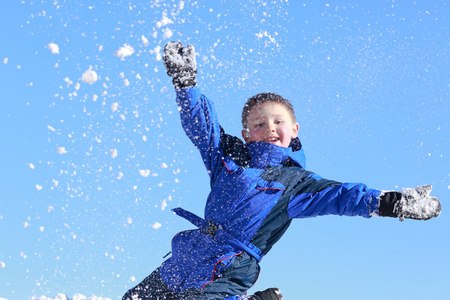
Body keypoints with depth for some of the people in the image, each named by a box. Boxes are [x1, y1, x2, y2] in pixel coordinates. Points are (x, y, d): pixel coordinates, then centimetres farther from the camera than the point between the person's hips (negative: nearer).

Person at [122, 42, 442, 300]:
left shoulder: (295, 182, 0)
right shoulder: (229, 154, 9)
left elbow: (340, 195, -8)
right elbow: (200, 120, 10)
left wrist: (392, 202, -20)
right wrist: (185, 80, -1)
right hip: (182, 262, 5)